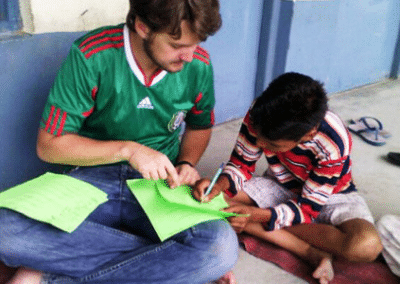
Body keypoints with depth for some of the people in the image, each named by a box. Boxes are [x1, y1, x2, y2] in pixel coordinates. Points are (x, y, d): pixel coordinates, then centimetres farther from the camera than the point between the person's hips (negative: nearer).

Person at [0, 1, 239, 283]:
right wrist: (127, 149, -20)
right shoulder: (91, 56, -13)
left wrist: (186, 163, -4)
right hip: (94, 178, -1)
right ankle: (166, 257, -18)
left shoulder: (198, 64, -4)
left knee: (223, 246, -29)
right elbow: (48, 145, -9)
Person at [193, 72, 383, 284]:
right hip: (281, 187, 4)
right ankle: (314, 254, -23)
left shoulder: (333, 145, -33)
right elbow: (241, 164, -11)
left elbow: (308, 207, -27)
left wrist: (258, 215, -42)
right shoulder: (258, 117, -25)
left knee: (366, 246, -35)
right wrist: (221, 183, -33)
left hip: (330, 194, -3)